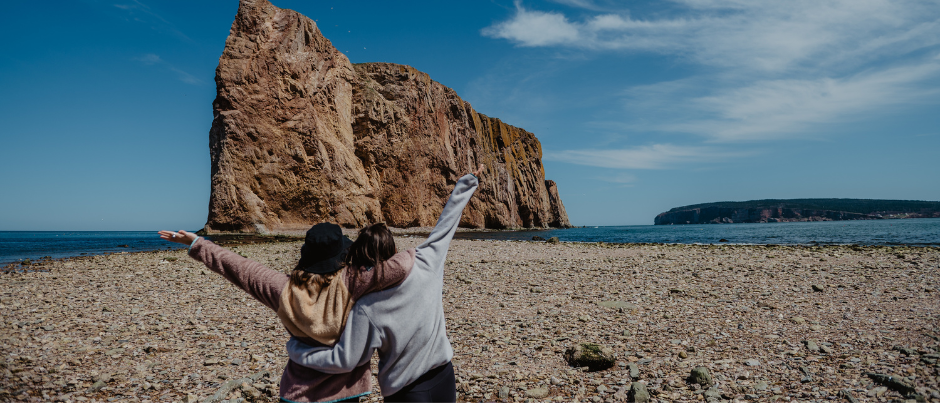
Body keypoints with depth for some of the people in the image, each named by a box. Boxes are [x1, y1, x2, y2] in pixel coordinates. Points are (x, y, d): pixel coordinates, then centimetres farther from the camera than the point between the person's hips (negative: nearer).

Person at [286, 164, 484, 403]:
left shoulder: (366, 310, -23)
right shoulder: (426, 265, -17)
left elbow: (344, 360, -13)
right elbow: (446, 223, -5)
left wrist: (295, 349, 0)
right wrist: (467, 183, 9)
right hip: (444, 377, 4)